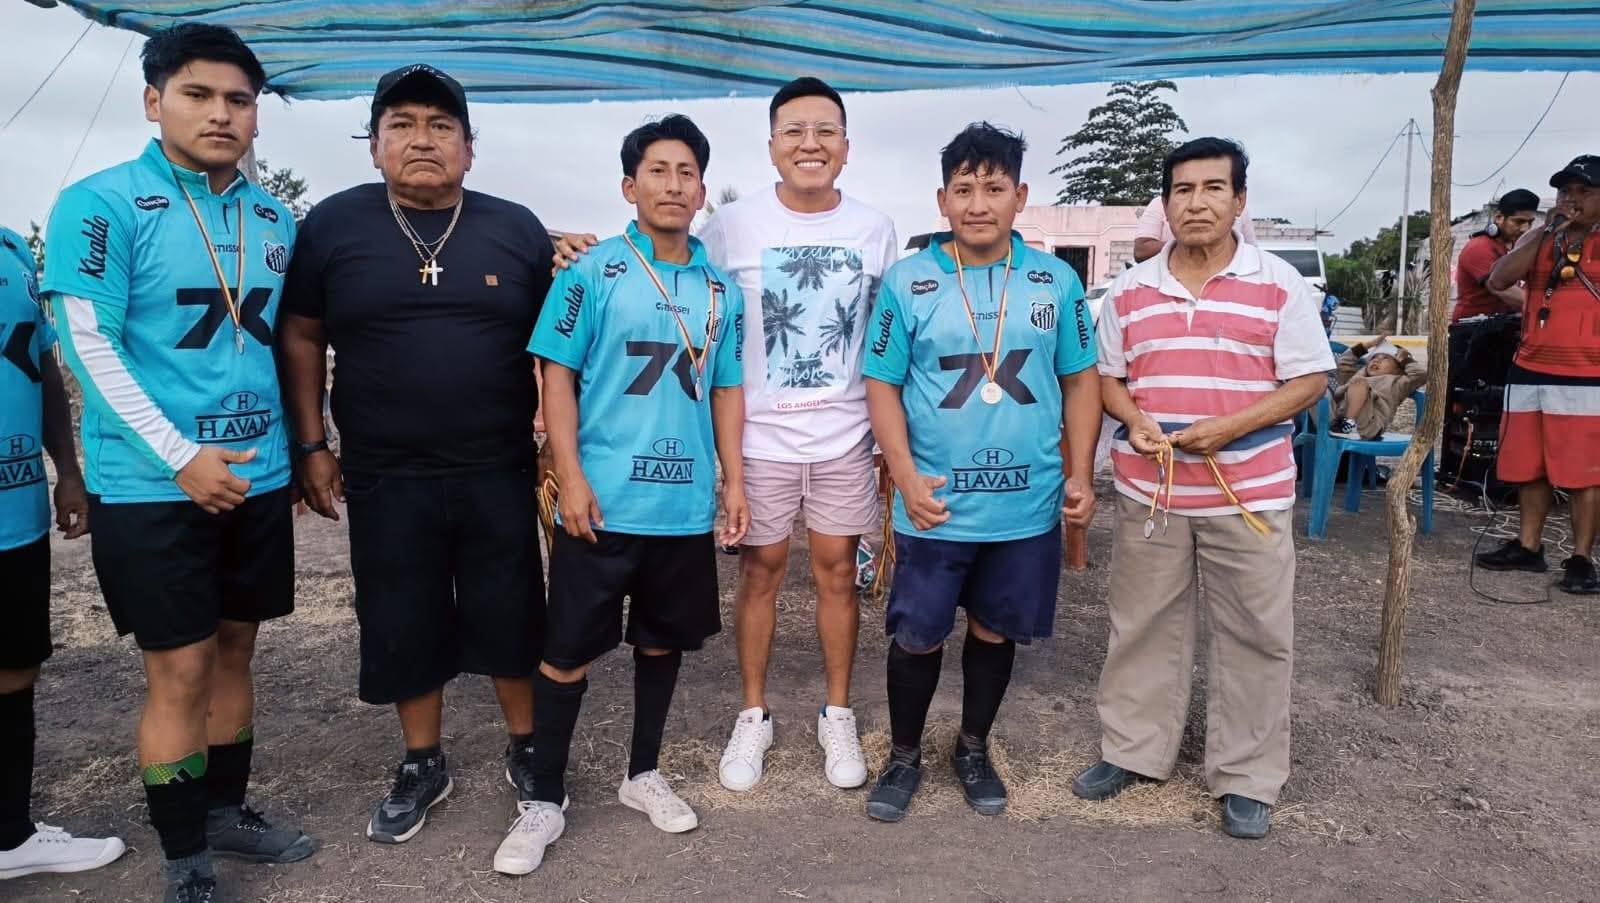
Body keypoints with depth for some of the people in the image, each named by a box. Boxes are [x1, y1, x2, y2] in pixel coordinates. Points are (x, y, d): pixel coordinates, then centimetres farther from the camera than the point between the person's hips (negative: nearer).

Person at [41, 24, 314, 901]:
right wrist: (180, 458, -17)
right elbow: (89, 345, -13)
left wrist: (300, 445, 12)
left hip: (258, 477, 5)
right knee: (179, 672, 1)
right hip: (152, 486, -5)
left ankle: (226, 810, 33)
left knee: (233, 650, 15)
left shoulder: (273, 218, 8)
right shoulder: (100, 203, -8)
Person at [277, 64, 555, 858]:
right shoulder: (332, 224, 0)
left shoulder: (517, 229, 2)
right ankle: (422, 765, 32)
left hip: (500, 474, 0)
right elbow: (301, 337, 6)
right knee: (401, 626, 11)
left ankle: (525, 747, 32)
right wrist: (310, 445, 1)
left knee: (511, 616, 10)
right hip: (384, 479, 0)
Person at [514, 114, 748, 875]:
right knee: (568, 651, 4)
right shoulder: (592, 273, -4)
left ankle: (642, 774, 34)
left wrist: (734, 481, 8)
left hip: (686, 504, 4)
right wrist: (570, 478, -12)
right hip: (604, 501, -4)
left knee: (663, 641, 15)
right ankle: (544, 802, 20)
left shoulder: (721, 290, 9)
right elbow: (557, 377, -5)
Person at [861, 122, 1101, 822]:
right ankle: (905, 757, 30)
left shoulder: (1056, 281, 2)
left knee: (995, 630, 16)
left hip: (1028, 504, 2)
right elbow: (882, 385, -3)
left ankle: (972, 749, 38)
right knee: (919, 635, 8)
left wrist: (1080, 474, 1)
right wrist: (906, 478, -13)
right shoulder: (907, 280, -4)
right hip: (936, 505, -2)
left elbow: (1080, 381, 8)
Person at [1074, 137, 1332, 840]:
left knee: (1255, 637, 7)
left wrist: (1228, 427, -17)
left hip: (1250, 493, -2)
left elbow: (1310, 380, -4)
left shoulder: (1279, 284, -3)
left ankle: (1246, 778, 23)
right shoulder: (1130, 289, 6)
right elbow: (1106, 375, 11)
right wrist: (1135, 420, -10)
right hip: (1149, 491, 2)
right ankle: (1131, 750, 29)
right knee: (1142, 626, 12)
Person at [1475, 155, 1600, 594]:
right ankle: (1528, 546, 22)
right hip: (1529, 372, 4)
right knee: (1529, 467, 11)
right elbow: (1498, 281, -5)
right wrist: (1547, 232, -7)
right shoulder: (1537, 237, 12)